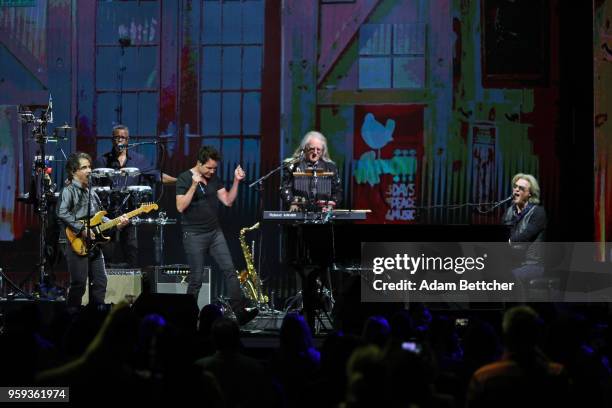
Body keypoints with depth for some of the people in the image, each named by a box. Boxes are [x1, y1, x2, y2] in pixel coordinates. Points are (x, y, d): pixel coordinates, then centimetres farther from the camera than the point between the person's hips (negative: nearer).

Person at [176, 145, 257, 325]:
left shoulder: (214, 179, 9)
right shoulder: (184, 179, -7)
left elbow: (228, 201, 6)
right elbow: (181, 207, -16)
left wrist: (236, 181, -4)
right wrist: (194, 186, -23)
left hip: (215, 232, 5)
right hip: (194, 234, -5)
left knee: (229, 270, -5)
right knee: (196, 278, -3)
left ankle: (240, 312, -8)